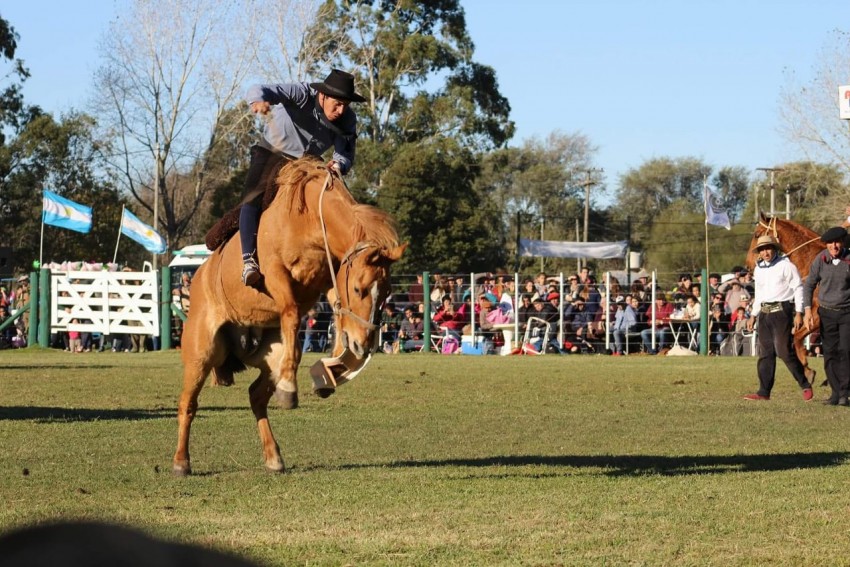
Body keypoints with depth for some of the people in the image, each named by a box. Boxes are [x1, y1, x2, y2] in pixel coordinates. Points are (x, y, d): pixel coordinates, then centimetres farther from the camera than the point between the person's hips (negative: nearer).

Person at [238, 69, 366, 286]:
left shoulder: (347, 120, -14)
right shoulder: (302, 94, -28)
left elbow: (346, 154, -12)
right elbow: (259, 91, -39)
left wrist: (339, 164, -38)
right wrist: (258, 99, -65)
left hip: (308, 164, 5)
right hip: (272, 154, -5)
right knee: (252, 199, -26)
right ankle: (249, 260, -33)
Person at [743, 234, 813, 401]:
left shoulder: (786, 266, -5)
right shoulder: (759, 269, 15)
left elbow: (798, 289, -7)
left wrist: (799, 313, -13)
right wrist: (753, 316, 20)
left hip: (782, 311, -7)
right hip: (765, 313, 7)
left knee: (784, 351, -12)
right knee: (765, 353, 4)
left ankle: (805, 386, 0)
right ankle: (764, 392, 5)